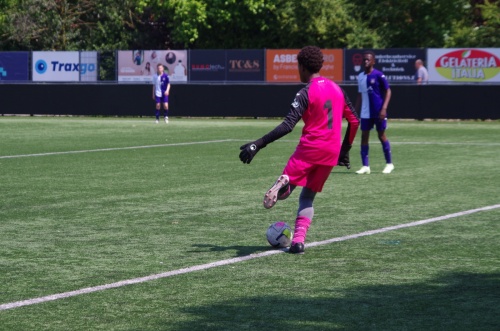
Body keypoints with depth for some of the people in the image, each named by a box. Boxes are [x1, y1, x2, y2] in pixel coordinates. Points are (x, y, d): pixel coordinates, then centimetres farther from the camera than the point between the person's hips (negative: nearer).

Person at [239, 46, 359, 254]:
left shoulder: (306, 93, -9)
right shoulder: (337, 89, 11)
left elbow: (288, 125, -19)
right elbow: (354, 120, 16)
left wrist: (257, 144, -21)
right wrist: (345, 149, 25)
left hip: (310, 148, -5)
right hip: (331, 152, 6)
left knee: (285, 192, 2)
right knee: (307, 197, 16)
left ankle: (283, 183, -36)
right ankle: (299, 241, -1)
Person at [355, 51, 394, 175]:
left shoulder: (378, 75, -9)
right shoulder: (360, 77, 8)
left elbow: (388, 91, -7)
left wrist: (384, 108, -16)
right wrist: (355, 112, 14)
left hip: (378, 112, -5)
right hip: (365, 113, 5)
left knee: (381, 135, 3)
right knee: (364, 136, 1)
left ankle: (389, 163, 17)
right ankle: (365, 166, 4)